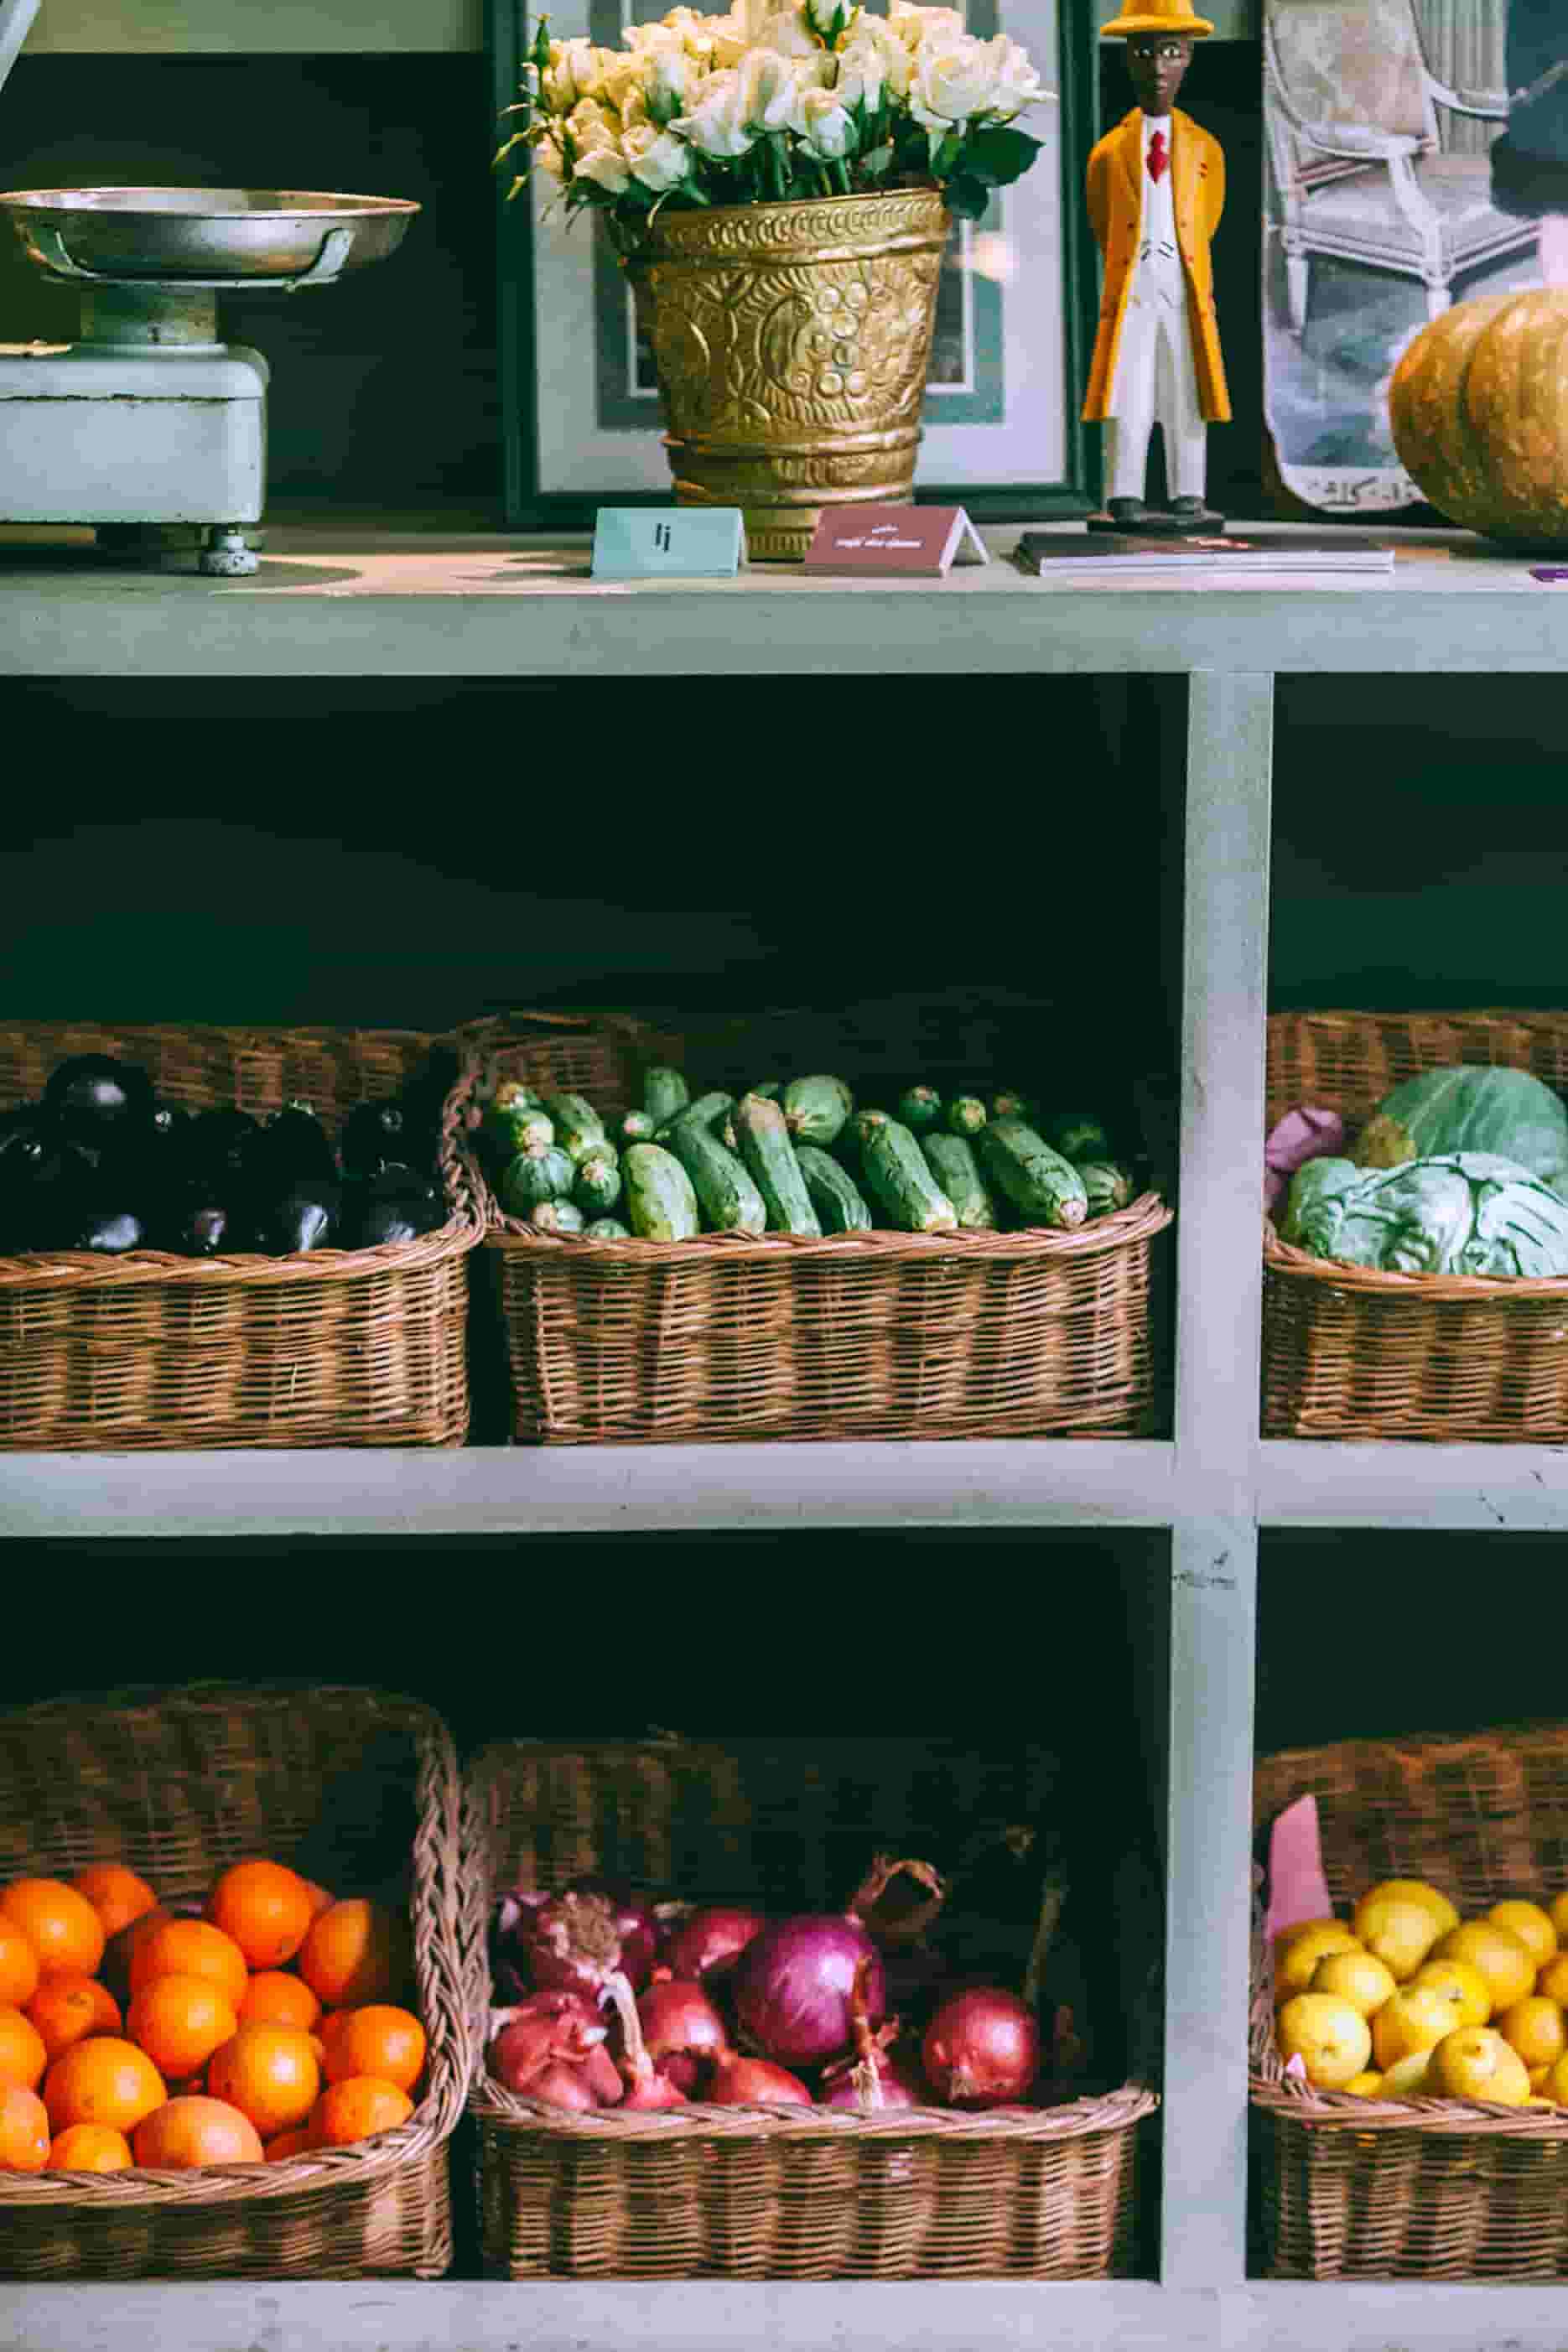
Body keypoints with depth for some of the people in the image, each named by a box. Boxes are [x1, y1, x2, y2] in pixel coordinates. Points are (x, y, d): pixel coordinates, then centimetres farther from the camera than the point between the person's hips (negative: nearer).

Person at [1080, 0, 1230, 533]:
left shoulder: (1204, 149, 9)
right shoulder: (1110, 152, 6)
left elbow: (1206, 225, 15)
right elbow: (1102, 228, 13)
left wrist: (1182, 264, 14)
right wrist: (1128, 272, 12)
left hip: (1186, 290, 1)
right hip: (1130, 290, -1)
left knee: (1187, 396, 2)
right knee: (1127, 398, -4)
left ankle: (1188, 499, 4)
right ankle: (1123, 500, -5)